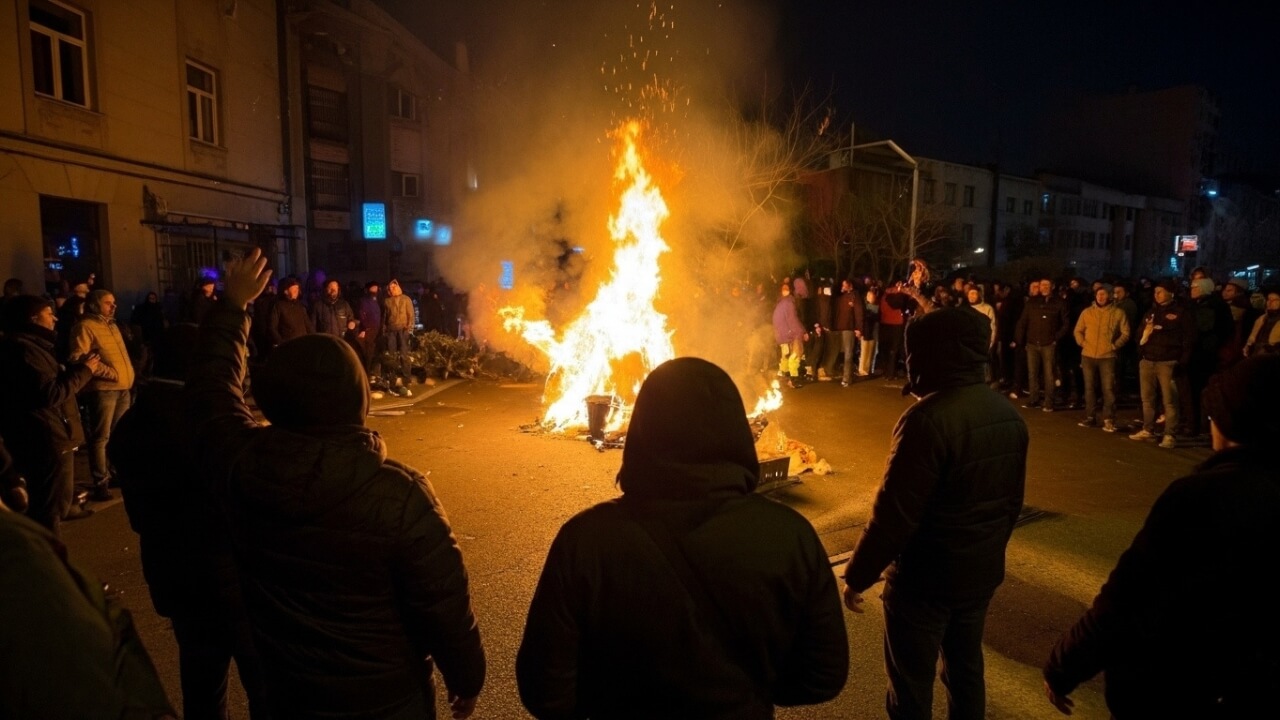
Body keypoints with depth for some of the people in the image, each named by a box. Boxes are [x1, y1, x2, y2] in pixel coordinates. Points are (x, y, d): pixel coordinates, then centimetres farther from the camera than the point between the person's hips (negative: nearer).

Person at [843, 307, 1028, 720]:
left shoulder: (930, 418, -27)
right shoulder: (1008, 414, 0)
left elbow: (894, 513, -24)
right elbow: (1012, 501, 11)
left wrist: (856, 575, -12)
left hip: (927, 576, -8)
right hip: (982, 571, 8)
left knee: (912, 680, 10)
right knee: (965, 666, 24)